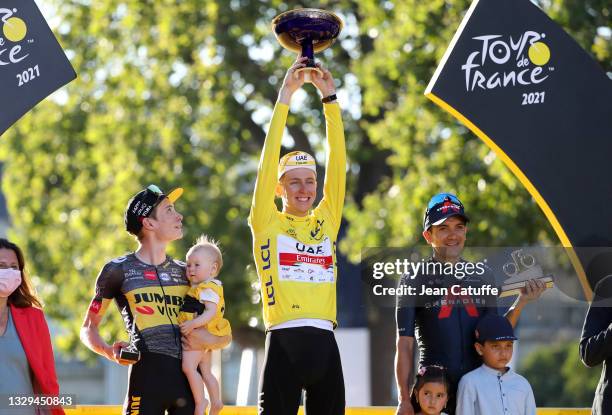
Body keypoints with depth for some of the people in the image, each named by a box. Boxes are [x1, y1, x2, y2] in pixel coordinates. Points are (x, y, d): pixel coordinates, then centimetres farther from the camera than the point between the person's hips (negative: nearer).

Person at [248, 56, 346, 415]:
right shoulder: (267, 222, 6)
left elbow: (338, 162, 10)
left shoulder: (327, 220, 15)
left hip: (324, 341, 4)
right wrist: (285, 96, -3)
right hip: (284, 340, -4)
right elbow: (269, 161, 0)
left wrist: (330, 97, 5)